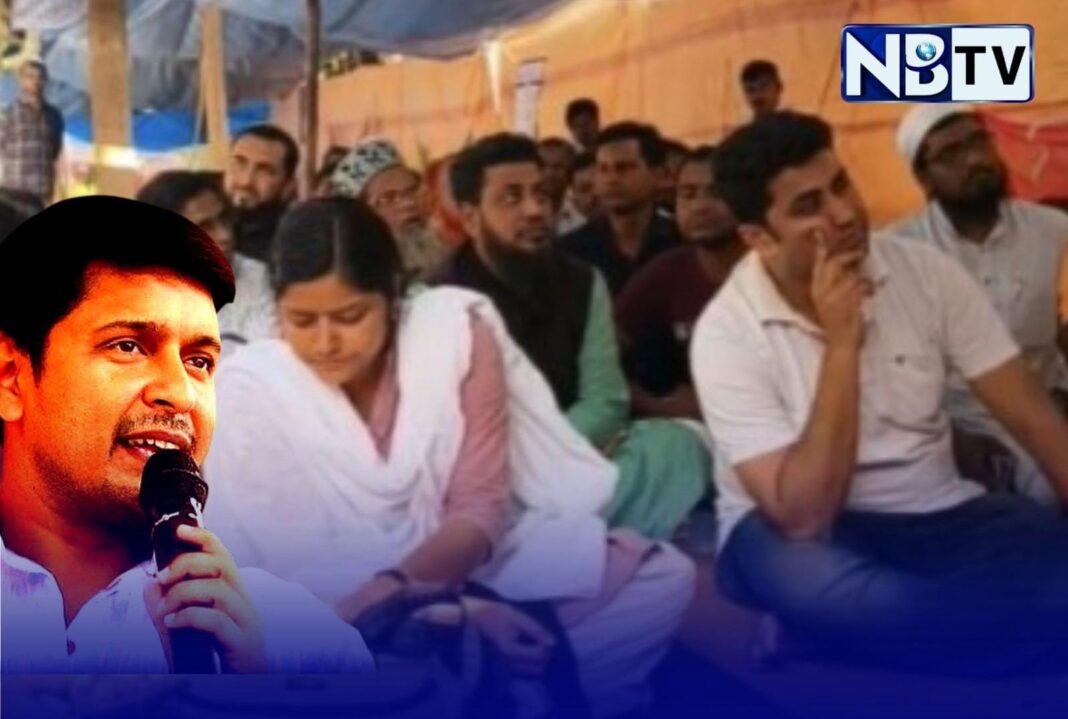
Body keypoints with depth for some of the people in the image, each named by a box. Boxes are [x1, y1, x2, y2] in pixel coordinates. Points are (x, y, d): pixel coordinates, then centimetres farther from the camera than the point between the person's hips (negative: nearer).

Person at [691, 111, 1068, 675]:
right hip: (804, 532, -1)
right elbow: (803, 517, -24)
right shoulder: (728, 331, -16)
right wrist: (842, 344, -27)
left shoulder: (925, 270, -5)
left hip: (938, 516, 2)